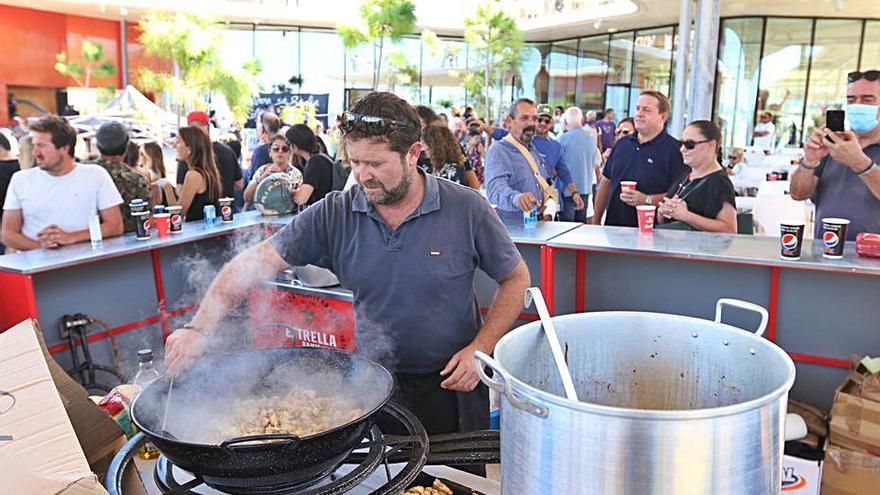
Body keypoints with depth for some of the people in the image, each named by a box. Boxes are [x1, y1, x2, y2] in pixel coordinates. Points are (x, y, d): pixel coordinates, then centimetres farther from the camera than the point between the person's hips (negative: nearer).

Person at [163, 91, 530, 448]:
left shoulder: (466, 209, -14)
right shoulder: (332, 216, -10)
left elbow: (516, 279, -3)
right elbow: (255, 263, -11)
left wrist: (481, 348, -14)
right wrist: (200, 328, -23)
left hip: (453, 387, -1)